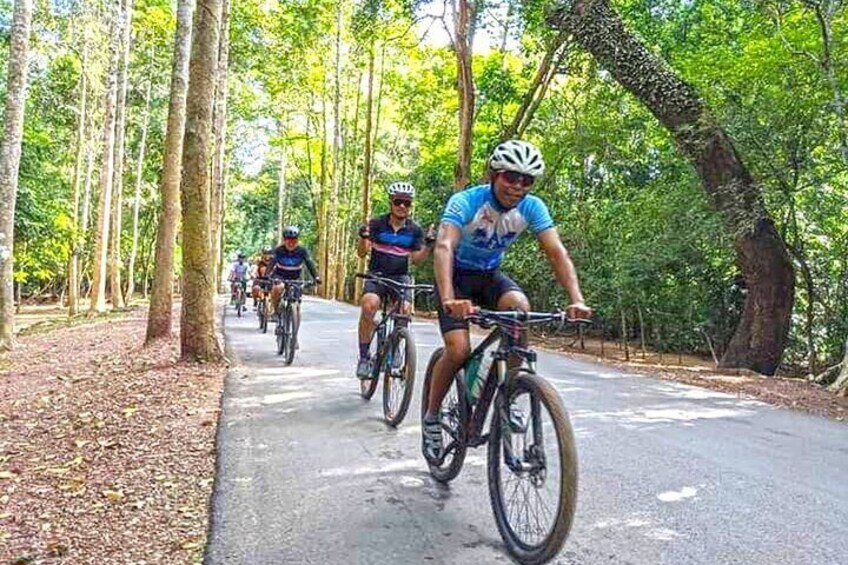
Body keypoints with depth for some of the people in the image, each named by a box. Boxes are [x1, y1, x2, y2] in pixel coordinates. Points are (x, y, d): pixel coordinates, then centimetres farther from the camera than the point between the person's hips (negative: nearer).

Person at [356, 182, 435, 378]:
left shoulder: (415, 230, 3)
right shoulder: (377, 224, -3)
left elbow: (416, 258, 0)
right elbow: (361, 253, -5)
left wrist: (429, 245, -16)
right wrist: (363, 238, -26)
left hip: (400, 276, 2)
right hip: (377, 275, -1)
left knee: (405, 309, -26)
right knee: (368, 305, -30)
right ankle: (364, 356, -17)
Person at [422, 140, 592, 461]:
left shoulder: (532, 207, -16)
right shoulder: (465, 202, -27)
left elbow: (556, 253, -22)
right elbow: (444, 247, -41)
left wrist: (577, 299, -38)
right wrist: (448, 299, -58)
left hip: (491, 275, 3)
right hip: (457, 276, -3)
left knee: (520, 307, -29)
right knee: (459, 349, -22)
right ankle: (432, 417, 3)